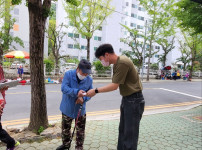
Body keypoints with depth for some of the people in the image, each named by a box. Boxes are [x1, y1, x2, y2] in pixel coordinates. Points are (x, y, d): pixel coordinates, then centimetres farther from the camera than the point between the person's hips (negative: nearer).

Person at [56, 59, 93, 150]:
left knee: (80, 130, 11)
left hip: (80, 109, 1)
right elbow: (64, 88, -26)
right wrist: (76, 92, -41)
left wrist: (84, 98, -24)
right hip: (67, 108, 0)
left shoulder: (89, 80, -9)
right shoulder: (68, 74, -16)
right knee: (65, 128, 20)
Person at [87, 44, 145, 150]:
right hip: (127, 98, 9)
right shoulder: (117, 63, 7)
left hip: (134, 100, -9)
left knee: (130, 134, 1)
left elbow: (114, 86, -21)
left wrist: (95, 91, -14)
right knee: (122, 130, 18)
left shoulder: (122, 63, -23)